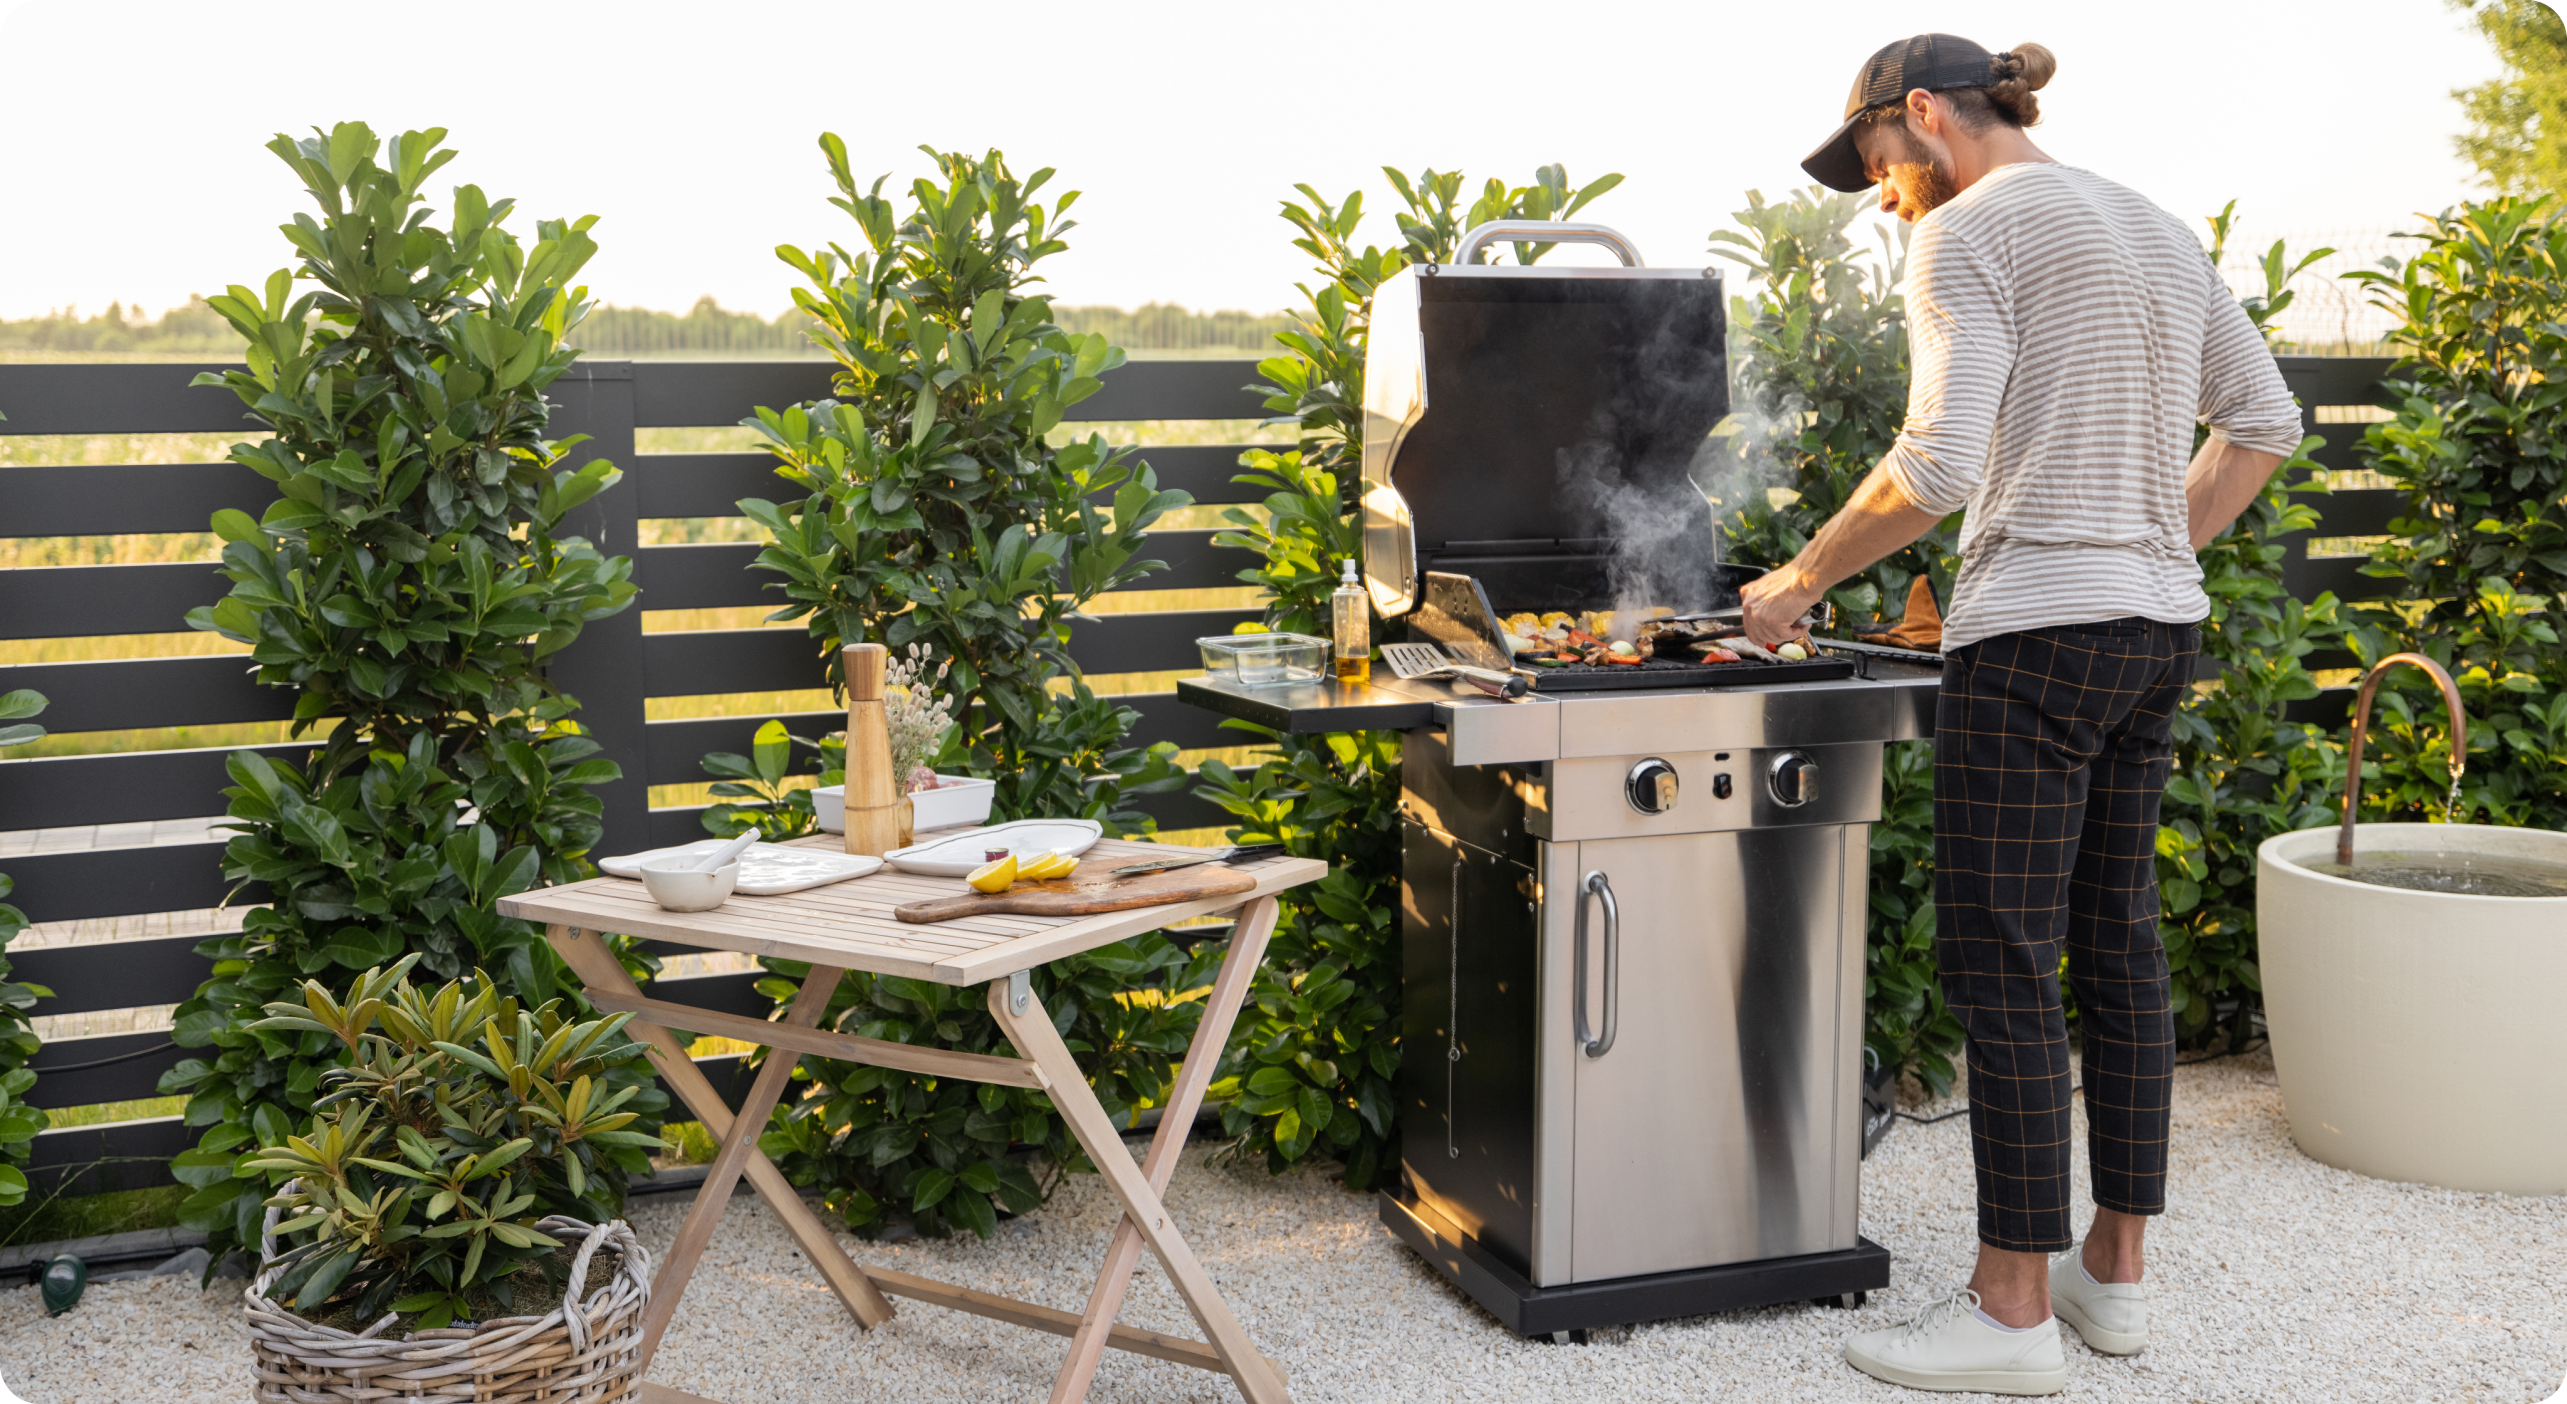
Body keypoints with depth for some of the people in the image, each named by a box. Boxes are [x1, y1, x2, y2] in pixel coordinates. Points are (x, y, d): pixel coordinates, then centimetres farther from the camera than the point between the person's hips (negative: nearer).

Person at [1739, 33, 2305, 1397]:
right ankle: (2116, 1268, 24)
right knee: (2117, 941, 15)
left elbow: (1937, 465, -20)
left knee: (2000, 965, -2)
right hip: (2160, 630, 9)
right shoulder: (2156, 230, 17)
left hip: (2034, 633, -9)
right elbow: (2262, 419, 20)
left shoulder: (1968, 232, -9)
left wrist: (1800, 578, -9)